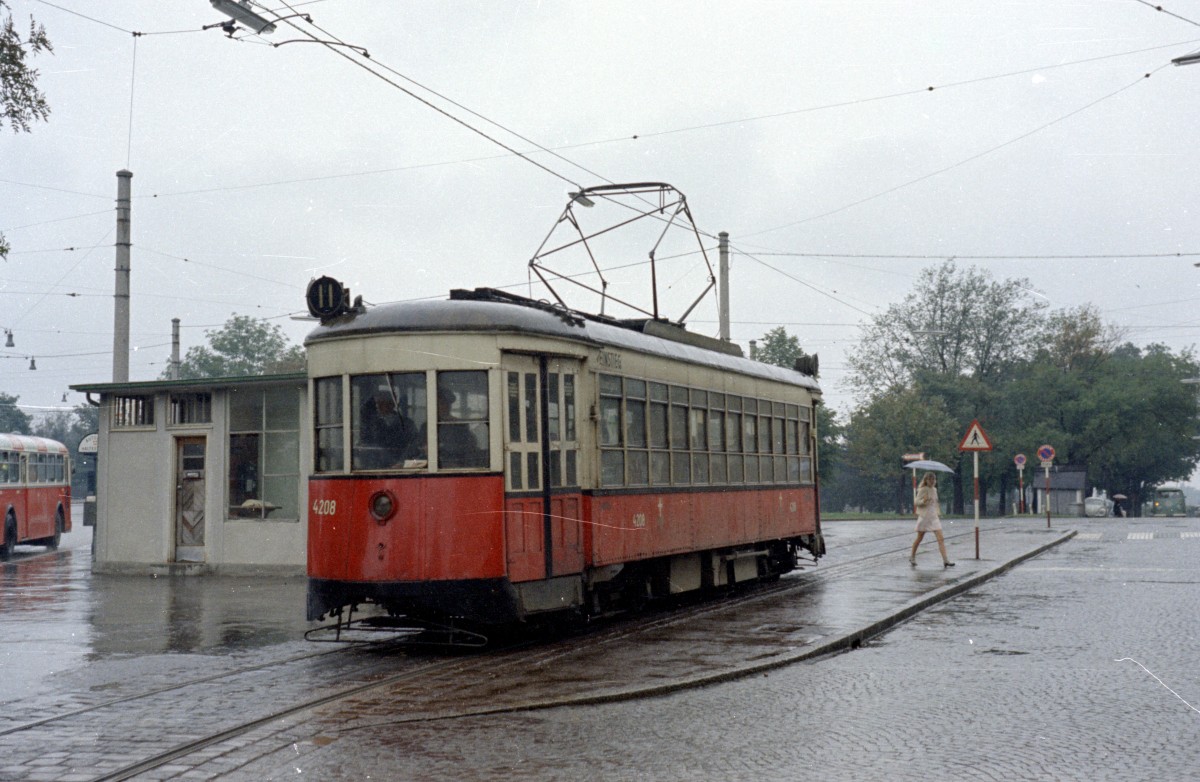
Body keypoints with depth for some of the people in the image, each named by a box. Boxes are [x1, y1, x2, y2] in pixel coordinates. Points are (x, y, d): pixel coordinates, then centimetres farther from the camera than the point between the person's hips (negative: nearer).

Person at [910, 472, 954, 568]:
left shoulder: (934, 489, 11)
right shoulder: (923, 490, -7)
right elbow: (916, 502, -10)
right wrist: (923, 501, -29)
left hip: (934, 517, 5)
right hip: (924, 516, -5)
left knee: (941, 539, -7)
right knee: (919, 539, 7)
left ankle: (945, 561, -12)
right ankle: (912, 557, 26)